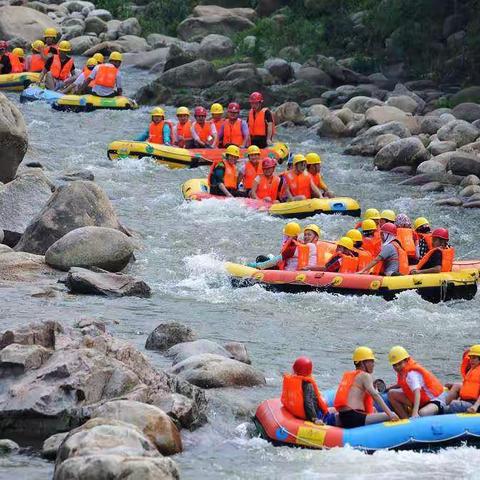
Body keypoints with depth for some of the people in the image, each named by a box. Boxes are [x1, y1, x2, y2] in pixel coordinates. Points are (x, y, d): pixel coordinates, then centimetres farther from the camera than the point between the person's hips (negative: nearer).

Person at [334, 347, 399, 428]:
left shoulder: (348, 375, 22)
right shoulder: (365, 376, -2)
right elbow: (375, 395, -16)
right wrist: (389, 413, -22)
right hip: (354, 418, -9)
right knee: (391, 417, -18)